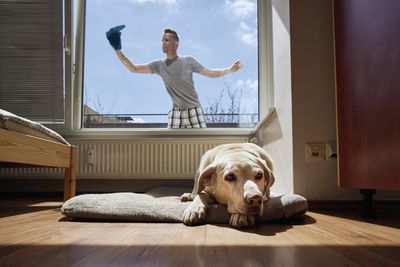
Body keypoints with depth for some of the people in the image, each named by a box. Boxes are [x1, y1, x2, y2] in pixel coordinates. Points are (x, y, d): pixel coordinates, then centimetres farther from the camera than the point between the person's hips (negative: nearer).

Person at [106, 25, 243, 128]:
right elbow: (133, 68, 0)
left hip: (194, 111, -2)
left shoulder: (188, 61, -3)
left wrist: (229, 70, -8)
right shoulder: (159, 65, 1)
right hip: (176, 113, 2)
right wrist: (117, 49, -8)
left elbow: (211, 73, 3)